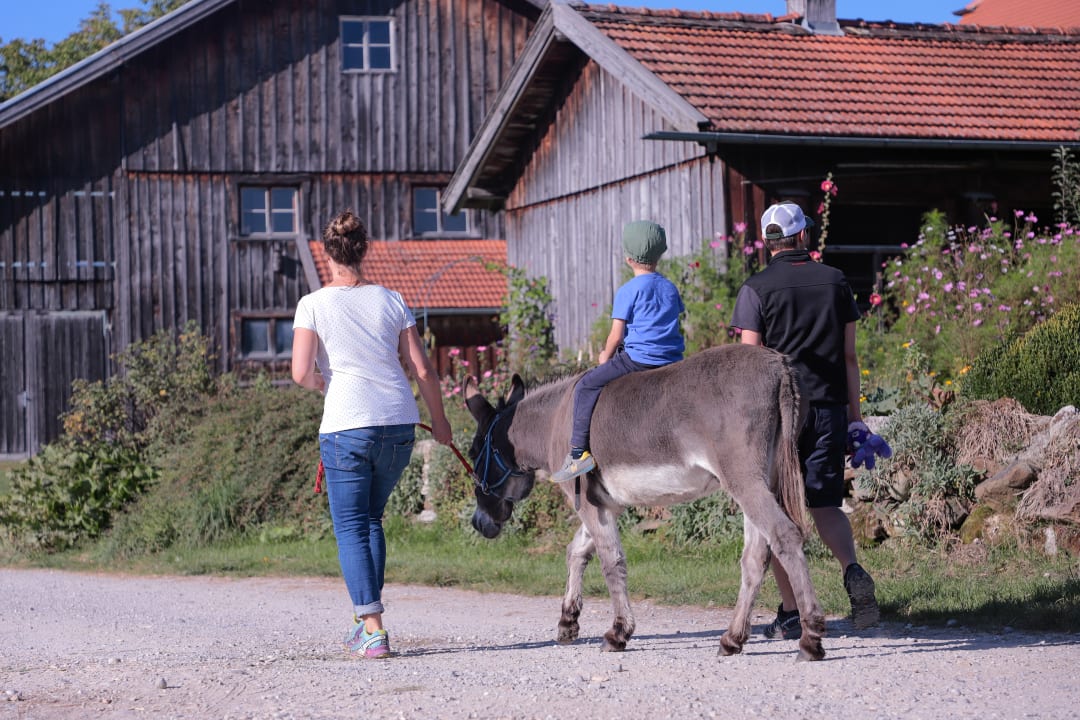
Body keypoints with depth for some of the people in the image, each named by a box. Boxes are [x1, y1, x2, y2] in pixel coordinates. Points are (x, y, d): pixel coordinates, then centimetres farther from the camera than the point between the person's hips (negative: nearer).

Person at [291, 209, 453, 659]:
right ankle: (365, 617, 22)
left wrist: (326, 383, 12)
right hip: (399, 423, 4)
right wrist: (439, 420, 19)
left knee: (350, 526, 2)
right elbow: (422, 371, 6)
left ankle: (373, 629, -8)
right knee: (371, 518, 21)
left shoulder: (314, 305, -1)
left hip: (347, 426, -4)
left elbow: (301, 373, -10)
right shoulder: (390, 301, 8)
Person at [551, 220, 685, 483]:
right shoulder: (670, 288, 15)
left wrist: (606, 357, 14)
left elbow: (616, 335, -6)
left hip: (637, 360, -7)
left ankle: (579, 451, -8)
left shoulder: (628, 291, -4)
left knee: (586, 385, 1)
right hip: (672, 361, 7)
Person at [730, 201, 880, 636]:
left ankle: (791, 614, 5)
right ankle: (853, 571, -16)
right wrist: (854, 413, 13)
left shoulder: (756, 289, -4)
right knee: (825, 503, 12)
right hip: (829, 408, 3)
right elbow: (848, 355, 8)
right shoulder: (835, 281, 7)